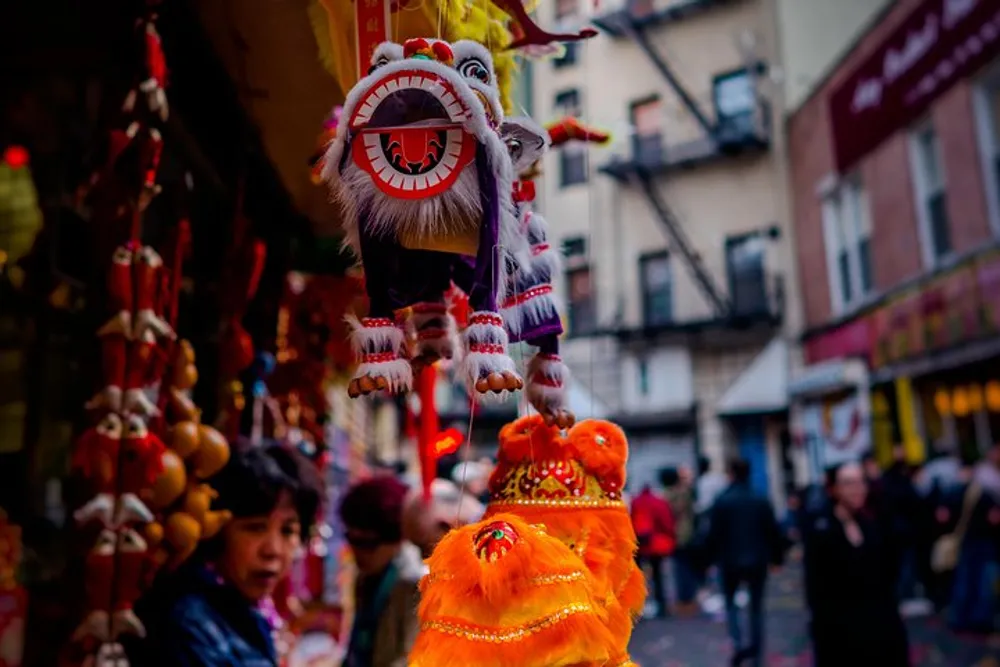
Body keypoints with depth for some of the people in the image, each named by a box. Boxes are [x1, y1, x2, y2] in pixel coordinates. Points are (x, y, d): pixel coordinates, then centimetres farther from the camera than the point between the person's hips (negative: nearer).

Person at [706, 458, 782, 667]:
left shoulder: (722, 501, -10)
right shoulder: (762, 500, -2)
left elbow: (714, 533, -10)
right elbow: (773, 532, -1)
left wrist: (714, 556, 3)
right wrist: (775, 557, 10)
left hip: (730, 560, -2)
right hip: (757, 560, 2)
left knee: (729, 601, 18)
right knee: (756, 607, 14)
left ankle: (738, 644, -3)